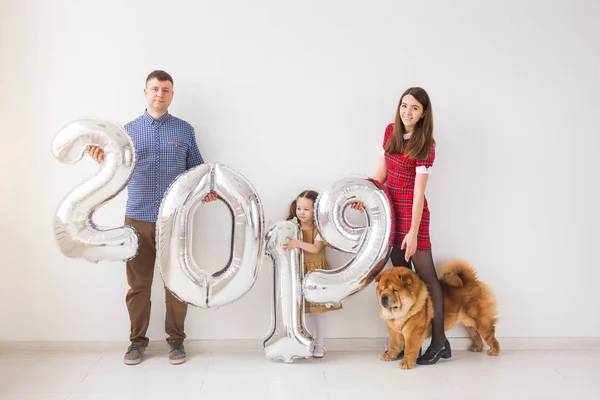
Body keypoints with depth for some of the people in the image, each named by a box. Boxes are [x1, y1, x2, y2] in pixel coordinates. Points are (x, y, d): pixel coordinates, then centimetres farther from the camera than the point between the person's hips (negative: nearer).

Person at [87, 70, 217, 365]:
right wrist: (105, 160, -15)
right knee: (138, 283, 7)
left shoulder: (185, 130, 6)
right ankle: (137, 340, 22)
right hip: (137, 218, 1)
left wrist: (206, 190, -11)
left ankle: (176, 340, 20)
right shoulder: (129, 130, 8)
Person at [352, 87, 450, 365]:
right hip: (391, 209, 7)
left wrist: (413, 232, -20)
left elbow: (418, 191, -18)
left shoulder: (425, 144, -12)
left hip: (412, 212, -6)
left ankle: (439, 341, 8)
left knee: (426, 275, -1)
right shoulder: (391, 130, 6)